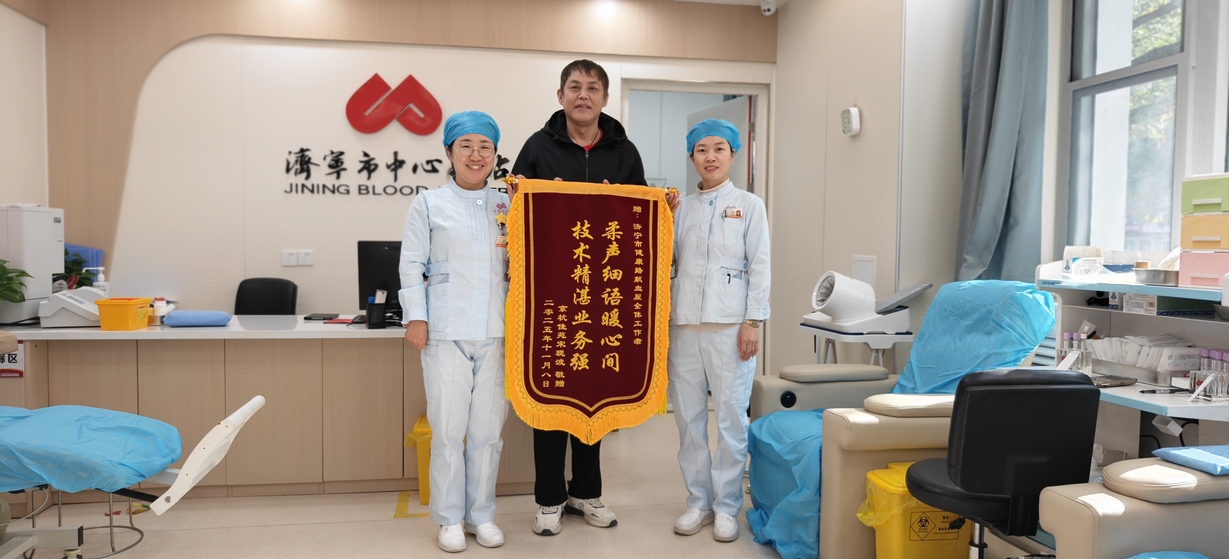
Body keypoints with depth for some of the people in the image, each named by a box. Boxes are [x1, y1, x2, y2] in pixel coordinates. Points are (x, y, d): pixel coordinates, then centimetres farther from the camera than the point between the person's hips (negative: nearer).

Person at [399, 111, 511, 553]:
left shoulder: (508, 206, 12)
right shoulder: (429, 204, 5)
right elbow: (412, 264, 2)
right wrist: (416, 317, -5)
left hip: (495, 333, 3)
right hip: (446, 333, -2)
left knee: (488, 429, 8)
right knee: (448, 429, 2)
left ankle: (482, 514, 22)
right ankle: (450, 518, 17)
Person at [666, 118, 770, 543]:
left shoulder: (749, 205, 6)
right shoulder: (682, 207, 14)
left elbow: (759, 267, 1)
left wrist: (753, 322, -7)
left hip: (729, 324, -3)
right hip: (684, 323, 3)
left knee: (731, 417, -1)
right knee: (688, 416, 7)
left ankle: (727, 506, 12)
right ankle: (698, 501, 20)